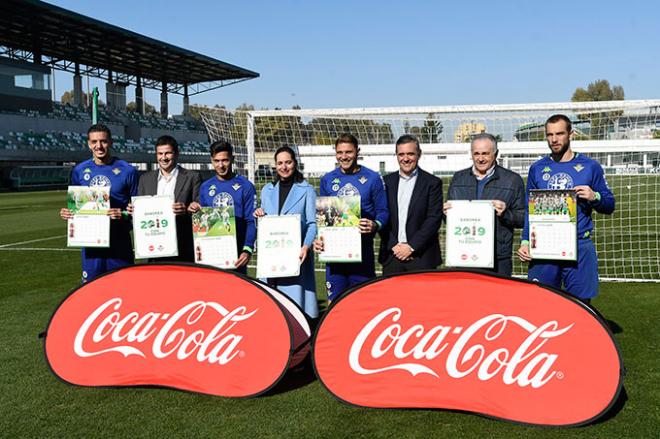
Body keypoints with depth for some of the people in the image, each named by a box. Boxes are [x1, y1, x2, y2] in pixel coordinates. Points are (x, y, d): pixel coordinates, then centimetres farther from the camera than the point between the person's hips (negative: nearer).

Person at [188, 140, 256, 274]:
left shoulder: (245, 186, 0)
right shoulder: (205, 187, 11)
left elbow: (251, 222, -5)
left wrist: (247, 250, -17)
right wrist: (194, 211, -5)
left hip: (236, 253, -3)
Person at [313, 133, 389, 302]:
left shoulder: (372, 178, 2)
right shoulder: (327, 180, 10)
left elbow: (383, 211, 2)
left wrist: (375, 225, -20)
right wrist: (318, 238, -2)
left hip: (363, 249, -2)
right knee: (334, 301, 4)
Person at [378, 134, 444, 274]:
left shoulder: (432, 183, 1)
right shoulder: (387, 182, 10)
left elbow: (434, 219, -6)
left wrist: (411, 247, -11)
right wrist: (394, 245, -5)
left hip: (421, 257, -3)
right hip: (391, 255, 3)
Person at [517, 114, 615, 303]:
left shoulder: (590, 166, 5)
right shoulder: (537, 169, 10)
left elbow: (609, 205, 8)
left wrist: (594, 197, -13)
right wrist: (525, 241, 1)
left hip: (579, 247, -1)